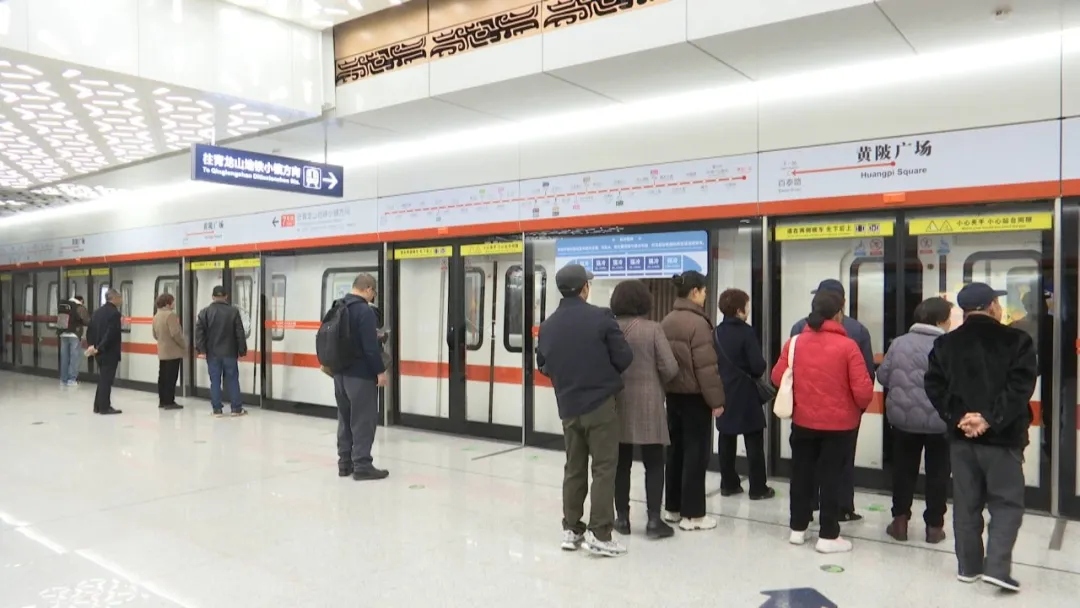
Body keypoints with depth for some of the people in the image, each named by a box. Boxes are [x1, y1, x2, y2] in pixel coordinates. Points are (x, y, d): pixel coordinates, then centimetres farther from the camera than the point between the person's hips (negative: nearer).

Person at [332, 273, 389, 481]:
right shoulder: (365, 311, -17)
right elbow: (371, 346, -21)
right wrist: (380, 371, -13)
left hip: (340, 372, 9)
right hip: (360, 374, -9)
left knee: (345, 418, 15)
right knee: (363, 420, -2)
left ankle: (344, 463, 21)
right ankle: (362, 465, 1)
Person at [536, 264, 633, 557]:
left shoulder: (548, 325, 4)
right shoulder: (600, 317, -12)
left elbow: (543, 366, 11)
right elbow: (624, 358, -10)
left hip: (568, 408, 5)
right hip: (600, 404, -5)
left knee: (574, 469, 14)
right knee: (604, 468, 1)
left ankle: (571, 530, 20)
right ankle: (599, 534, 1)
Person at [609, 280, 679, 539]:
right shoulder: (652, 328, -8)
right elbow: (670, 368, -10)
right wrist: (657, 383, 9)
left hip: (617, 401, 3)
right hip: (647, 402, -3)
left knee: (622, 463, 11)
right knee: (654, 463, 6)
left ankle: (622, 518, 18)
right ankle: (654, 520, 6)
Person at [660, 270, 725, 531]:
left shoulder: (667, 321, 9)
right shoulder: (697, 322, -17)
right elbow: (706, 366, -20)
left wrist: (669, 385, 17)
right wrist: (716, 399, -14)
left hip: (672, 394, 8)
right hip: (694, 396, -8)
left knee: (676, 450, 14)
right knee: (696, 454, -1)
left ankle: (673, 508, 22)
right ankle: (692, 514, 5)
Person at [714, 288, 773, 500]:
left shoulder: (717, 332, 4)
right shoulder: (746, 331, -16)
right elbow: (758, 365, -18)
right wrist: (755, 374, 3)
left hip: (724, 393, 6)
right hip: (746, 394, -6)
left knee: (726, 441, 12)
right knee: (754, 442, 4)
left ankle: (728, 484, 19)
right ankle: (758, 488, 9)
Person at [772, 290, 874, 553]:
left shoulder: (795, 342, -6)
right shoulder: (847, 346, -14)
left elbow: (778, 377, -2)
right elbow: (863, 390, -15)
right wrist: (860, 407, 7)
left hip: (803, 420, 3)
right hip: (838, 423, -3)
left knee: (801, 474, 15)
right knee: (831, 478, 7)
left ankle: (798, 529, 25)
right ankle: (829, 537, 14)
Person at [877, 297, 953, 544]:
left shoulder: (899, 343, -1)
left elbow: (882, 376, 3)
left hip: (903, 417, 3)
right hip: (939, 420, -3)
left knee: (903, 470, 15)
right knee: (937, 473, 12)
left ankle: (900, 521, 19)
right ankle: (934, 526, 19)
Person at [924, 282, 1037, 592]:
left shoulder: (946, 343, 5)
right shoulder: (1017, 341, -6)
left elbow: (934, 385, -2)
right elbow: (1020, 386, -16)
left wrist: (957, 417, -7)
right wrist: (990, 418, -16)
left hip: (961, 436, 4)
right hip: (1002, 437, -3)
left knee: (966, 503, 12)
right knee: (1006, 503, 8)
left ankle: (968, 566, 20)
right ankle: (997, 567, 0)